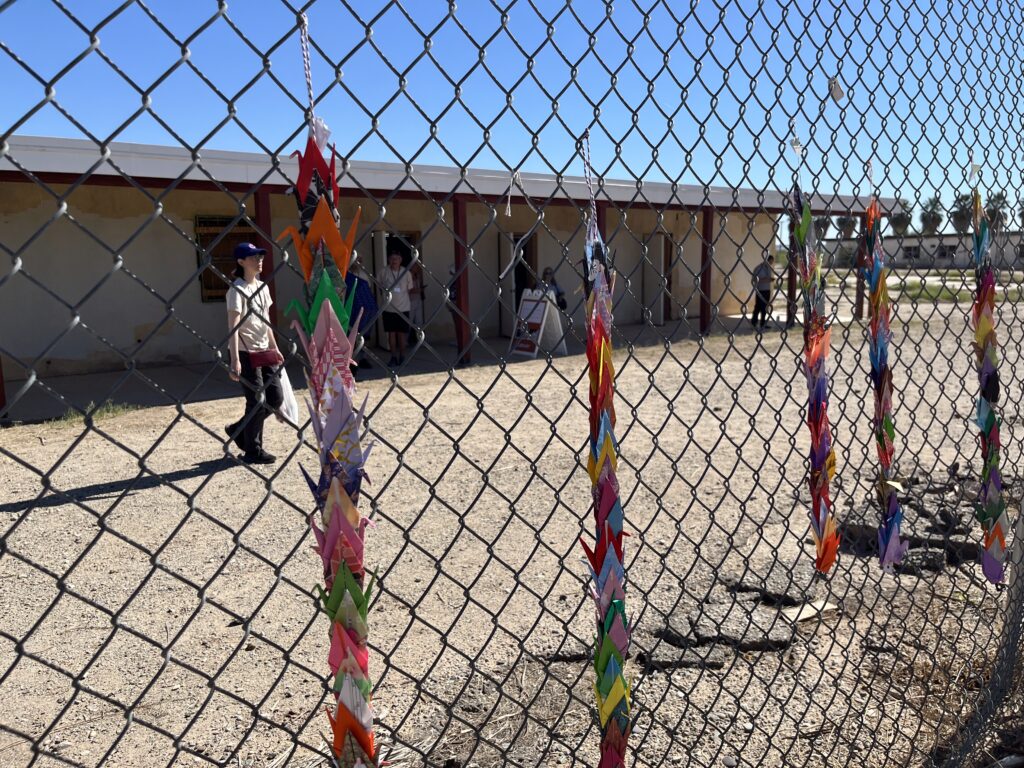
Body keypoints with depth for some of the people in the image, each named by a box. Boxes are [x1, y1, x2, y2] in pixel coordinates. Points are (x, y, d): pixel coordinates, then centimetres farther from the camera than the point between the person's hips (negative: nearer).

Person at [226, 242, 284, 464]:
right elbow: (233, 326, -18)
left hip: (264, 351, 8)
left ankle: (239, 430, 29)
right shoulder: (237, 289, -12)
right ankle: (253, 451, 13)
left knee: (275, 399, 9)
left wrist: (275, 349, 18)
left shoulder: (262, 287, 11)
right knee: (257, 401, -3)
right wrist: (235, 360, -24)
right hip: (246, 353, -8)